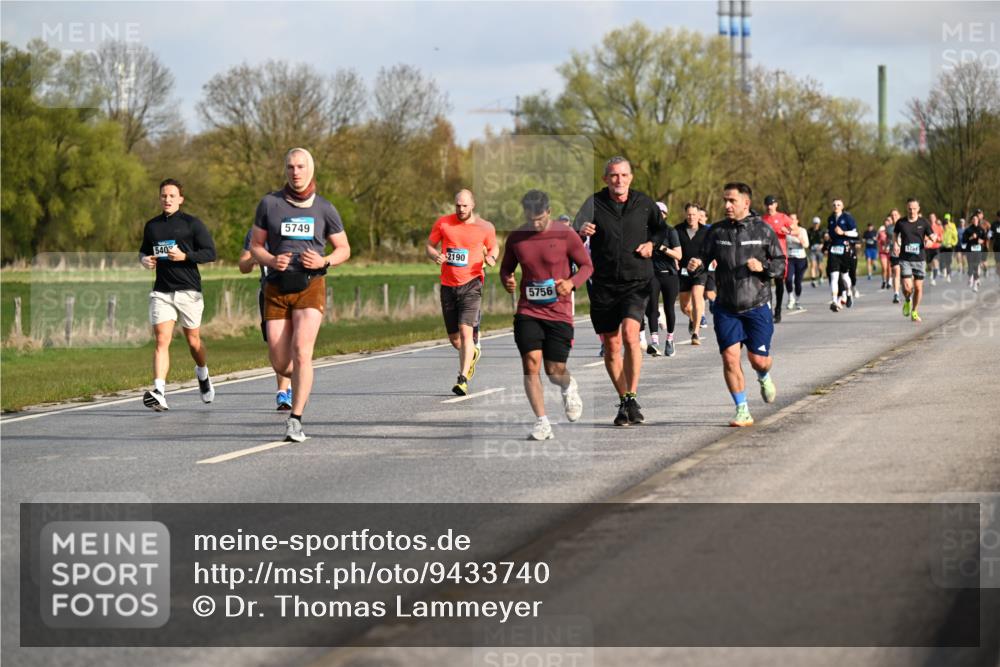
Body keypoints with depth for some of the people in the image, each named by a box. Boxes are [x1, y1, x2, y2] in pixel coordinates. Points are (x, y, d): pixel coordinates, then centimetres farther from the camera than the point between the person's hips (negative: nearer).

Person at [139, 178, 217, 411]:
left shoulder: (192, 224, -1)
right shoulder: (152, 226, 12)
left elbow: (210, 253, -5)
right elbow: (143, 251, 27)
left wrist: (184, 256, -19)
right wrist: (144, 259, 3)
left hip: (189, 290, -2)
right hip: (161, 292, 2)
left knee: (193, 340, 11)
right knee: (161, 339, -13)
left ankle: (202, 374, 42)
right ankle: (159, 392, -22)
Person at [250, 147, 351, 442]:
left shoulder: (324, 208, 5)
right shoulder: (269, 203, 5)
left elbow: (344, 249, 13)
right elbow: (255, 246, 10)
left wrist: (324, 261, -8)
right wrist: (271, 261, -12)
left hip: (310, 287, -2)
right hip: (276, 288, 2)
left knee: (301, 351, -20)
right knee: (280, 365, 1)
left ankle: (295, 421, -17)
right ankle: (302, 380, 38)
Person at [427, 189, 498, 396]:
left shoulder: (485, 227, 1)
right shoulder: (443, 223, 3)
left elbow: (493, 248, 15)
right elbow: (430, 245, 11)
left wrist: (491, 258, -8)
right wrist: (435, 256, -12)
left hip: (471, 284, -3)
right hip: (448, 285, 3)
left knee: (465, 330, -19)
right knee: (454, 338, 10)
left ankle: (463, 379, -19)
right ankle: (472, 354, 45)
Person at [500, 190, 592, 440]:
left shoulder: (565, 235, -5)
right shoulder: (516, 238, 3)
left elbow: (587, 265, 3)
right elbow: (506, 268, 17)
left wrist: (571, 283, -17)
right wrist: (507, 281, -7)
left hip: (559, 312, -2)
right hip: (528, 312, 2)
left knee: (555, 372, 1)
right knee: (531, 364, -13)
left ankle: (569, 387, 39)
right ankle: (542, 423, -8)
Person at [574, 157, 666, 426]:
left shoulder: (644, 204, 1)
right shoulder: (594, 203, -5)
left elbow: (661, 229, 20)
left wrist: (652, 243, -1)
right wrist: (581, 231, -39)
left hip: (636, 282, -1)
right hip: (603, 285, 1)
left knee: (630, 333, -22)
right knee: (611, 346, 7)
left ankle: (632, 398, -16)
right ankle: (623, 402, 22)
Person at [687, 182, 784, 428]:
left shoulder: (763, 230, -1)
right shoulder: (717, 231, 4)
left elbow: (780, 265, 3)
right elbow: (704, 256, 5)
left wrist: (762, 266, -17)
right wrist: (696, 263, -18)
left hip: (757, 306, -1)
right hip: (726, 307, 1)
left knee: (758, 359, 0)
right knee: (730, 357, -8)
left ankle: (764, 378, 39)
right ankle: (742, 411, 3)